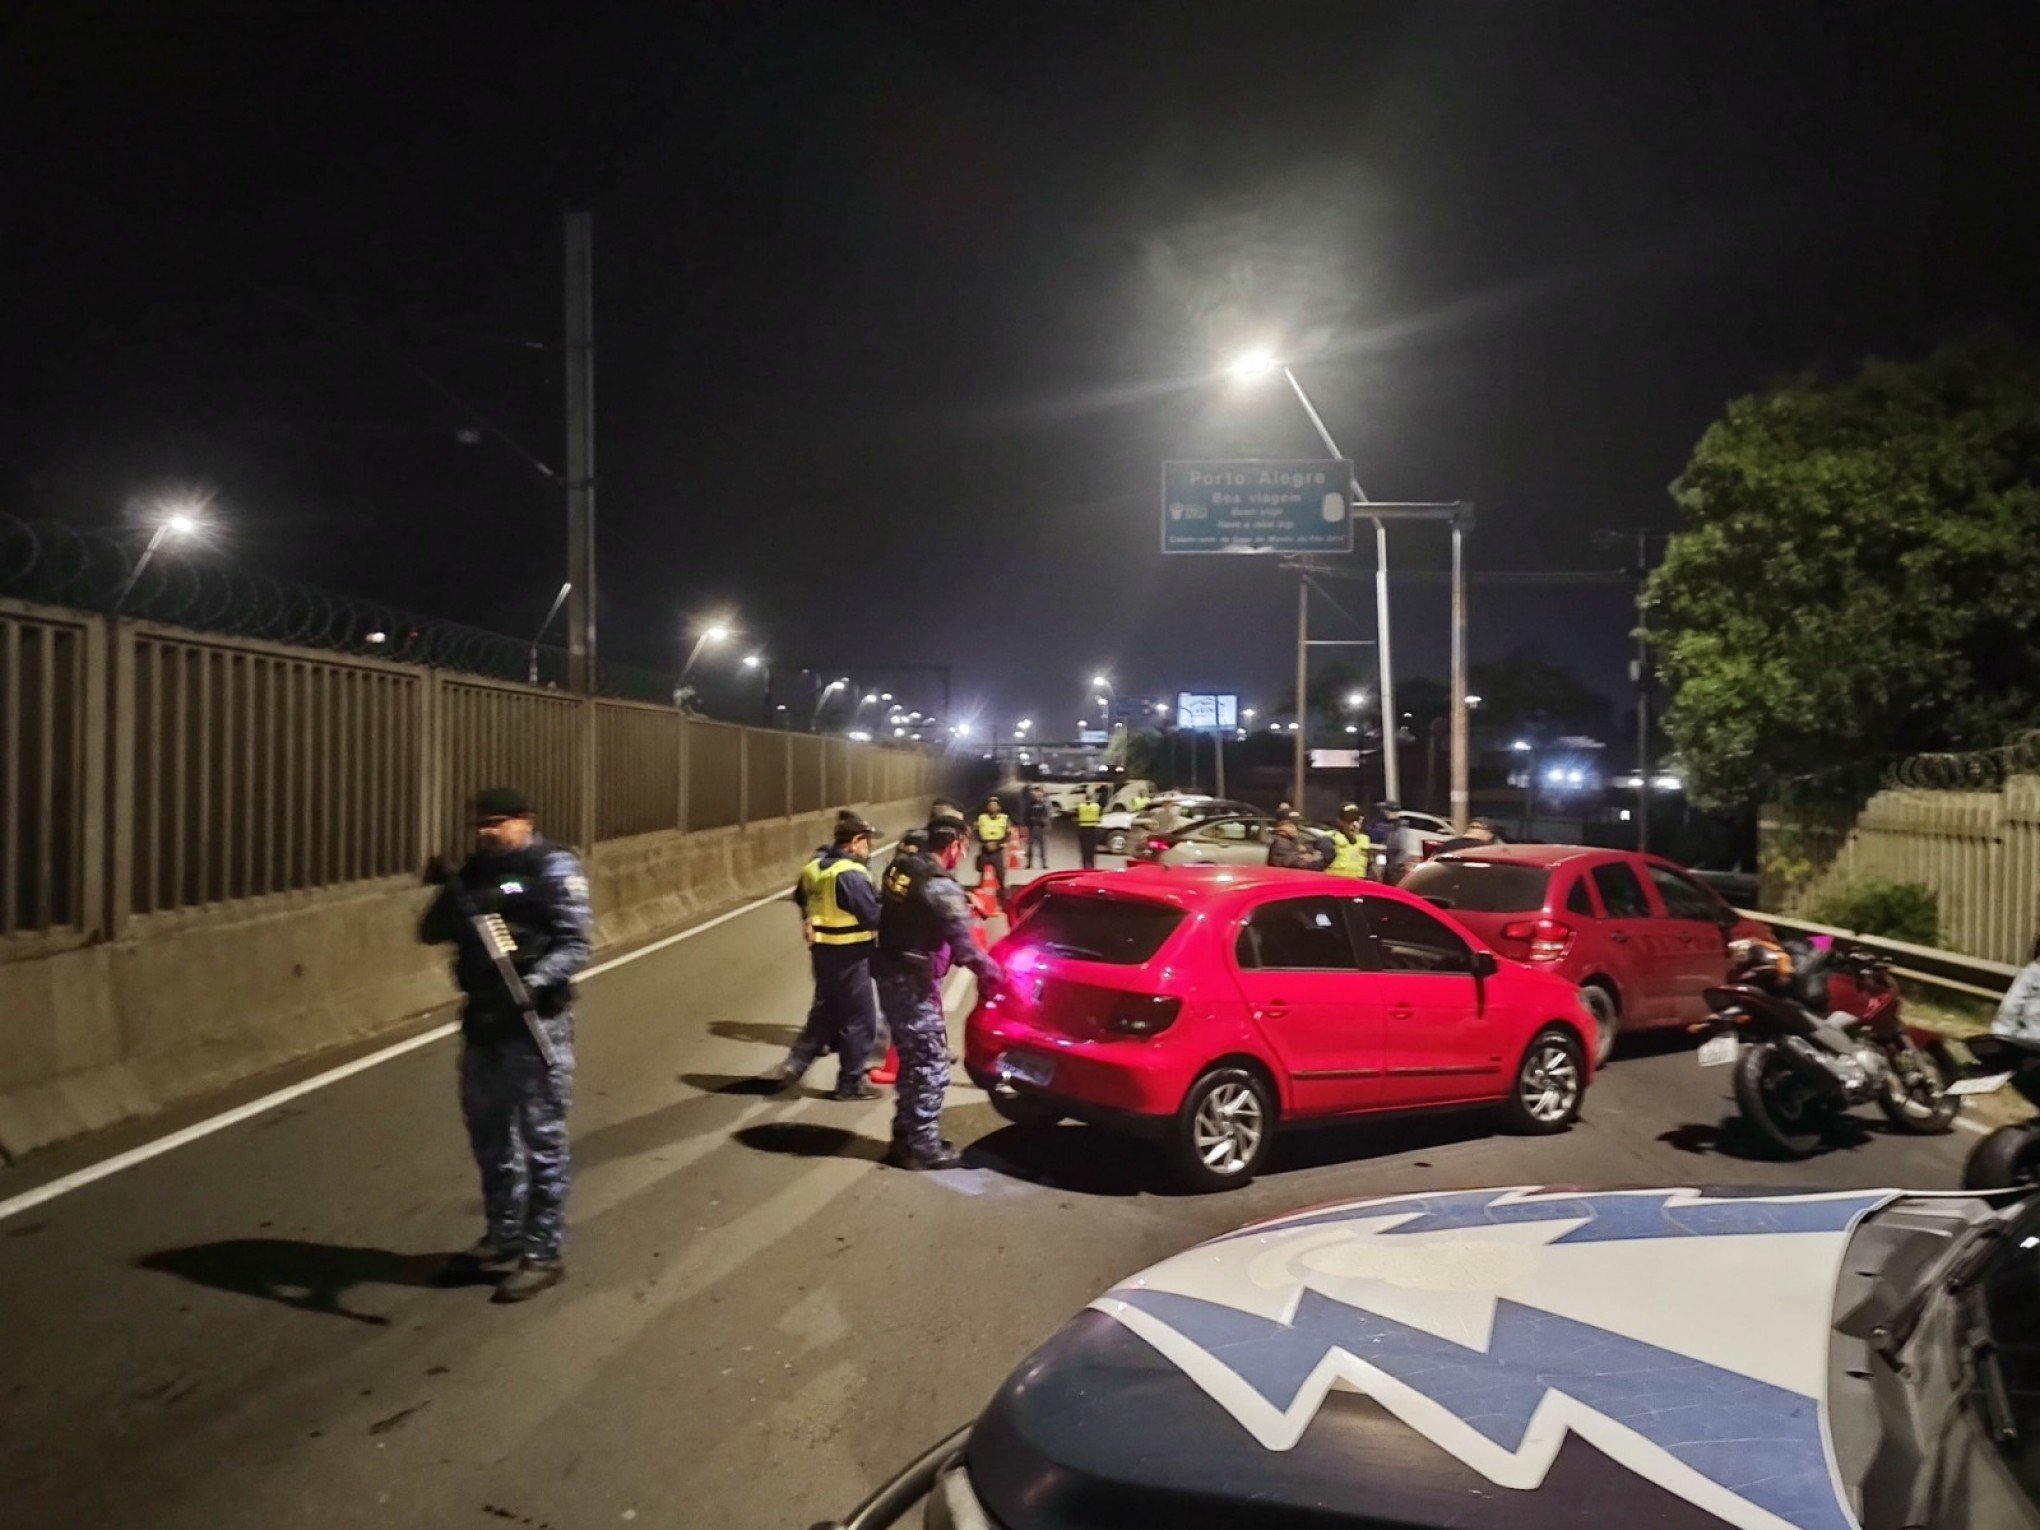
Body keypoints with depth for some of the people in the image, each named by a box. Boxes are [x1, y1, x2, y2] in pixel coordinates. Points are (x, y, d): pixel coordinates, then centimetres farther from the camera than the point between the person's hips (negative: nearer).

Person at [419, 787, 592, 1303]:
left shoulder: (554, 867, -9)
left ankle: (545, 1253, 11)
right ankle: (505, 1235, 35)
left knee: (541, 1139, 0)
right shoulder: (473, 871, 11)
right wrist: (446, 897, -10)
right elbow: (432, 933, 11)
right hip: (482, 1018, 8)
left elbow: (575, 944, -16)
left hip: (536, 1021, -7)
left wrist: (534, 981, -32)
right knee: (489, 1132, 18)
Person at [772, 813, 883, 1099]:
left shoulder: (814, 867, 6)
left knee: (825, 1010, 23)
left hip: (822, 950, 8)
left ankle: (795, 1064, 20)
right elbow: (873, 917, -22)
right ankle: (850, 1083, 13)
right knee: (859, 1019, 4)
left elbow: (801, 897, 24)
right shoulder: (851, 874, -22)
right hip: (848, 955, -8)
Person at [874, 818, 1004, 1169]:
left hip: (890, 976, 9)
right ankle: (923, 1147, 9)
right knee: (931, 1066, 2)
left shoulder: (901, 867, 6)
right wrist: (994, 973, -7)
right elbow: (963, 944, -21)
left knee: (913, 1061, 19)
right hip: (914, 983, -9)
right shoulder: (939, 886, -20)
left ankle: (905, 1139, 27)